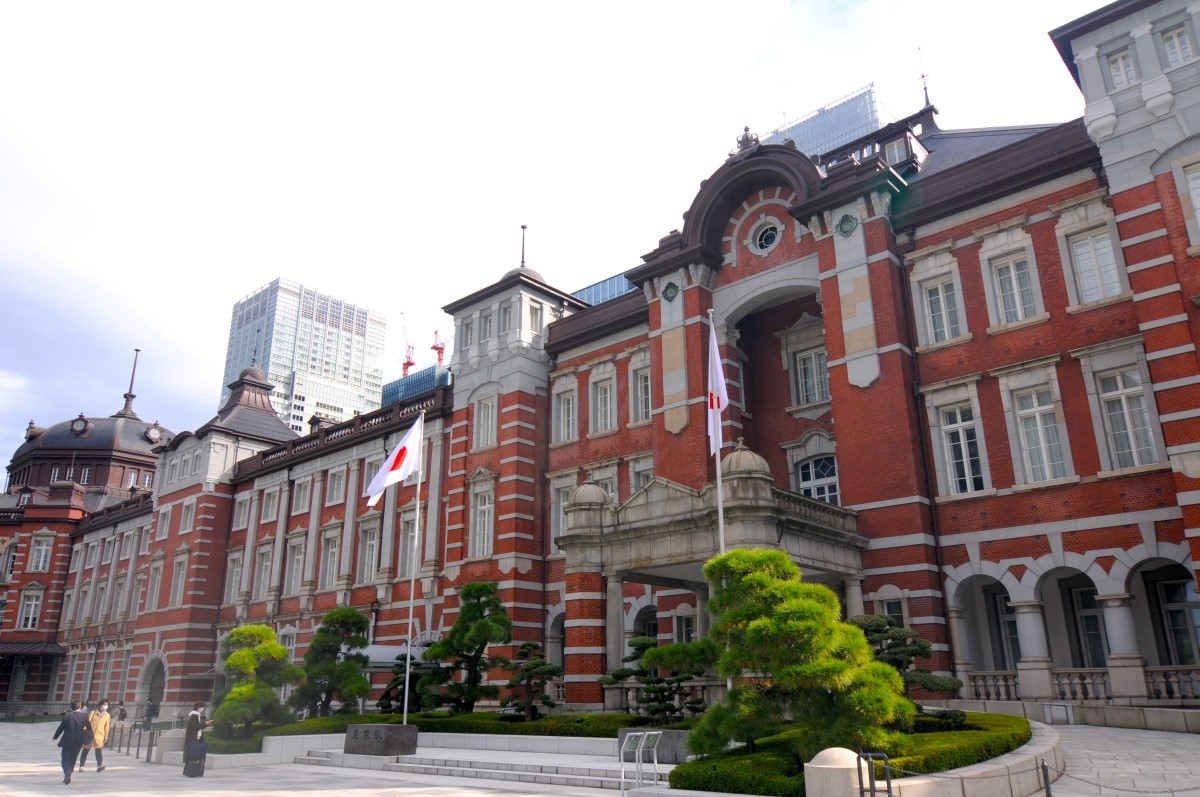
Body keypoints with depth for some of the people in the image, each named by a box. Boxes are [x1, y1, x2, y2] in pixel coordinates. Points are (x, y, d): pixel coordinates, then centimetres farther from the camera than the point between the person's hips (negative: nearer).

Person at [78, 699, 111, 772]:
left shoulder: (107, 716, 5)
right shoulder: (93, 713, -2)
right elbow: (87, 722, -4)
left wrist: (106, 737, 13)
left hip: (99, 735, 0)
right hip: (90, 735, 0)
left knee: (99, 750, -17)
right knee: (85, 750, 9)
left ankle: (99, 766, -26)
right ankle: (81, 766, 24)